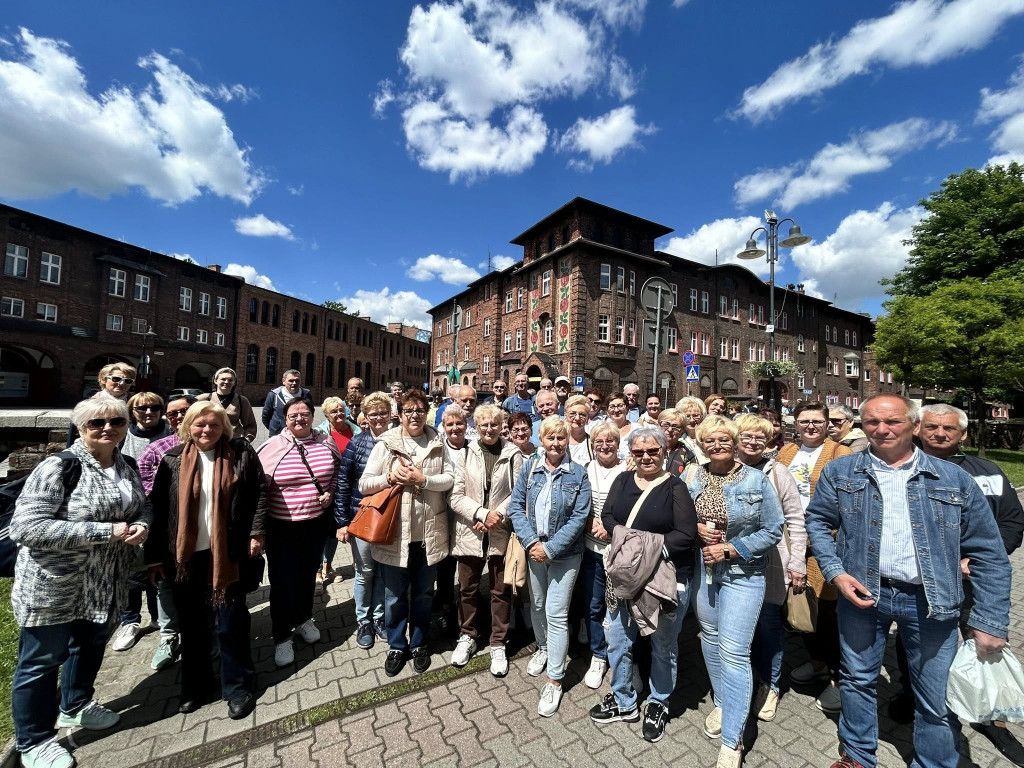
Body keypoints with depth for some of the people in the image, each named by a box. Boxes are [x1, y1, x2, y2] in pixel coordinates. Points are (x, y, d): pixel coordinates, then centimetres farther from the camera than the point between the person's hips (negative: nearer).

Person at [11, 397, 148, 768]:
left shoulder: (127, 468, 0)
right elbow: (25, 527, -25)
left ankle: (76, 706, 47)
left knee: (91, 644, 24)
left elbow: (141, 508, 11)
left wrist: (141, 525, -12)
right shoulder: (57, 467, -21)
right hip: (54, 585, -6)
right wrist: (105, 531, -28)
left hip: (105, 582, 7)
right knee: (42, 659, 11)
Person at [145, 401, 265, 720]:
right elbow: (157, 508, 4)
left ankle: (238, 687, 23)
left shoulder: (241, 453, -5)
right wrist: (156, 555, 3)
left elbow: (259, 493, -3)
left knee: (231, 622, 7)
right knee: (192, 624, 16)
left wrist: (256, 532, -9)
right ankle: (194, 686, 36)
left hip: (228, 555, -2)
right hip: (187, 556, 2)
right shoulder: (172, 460, 1)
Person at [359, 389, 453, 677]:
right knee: (395, 594, 15)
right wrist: (391, 477, -19)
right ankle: (396, 645, 38)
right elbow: (364, 484, -3)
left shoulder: (437, 443, 1)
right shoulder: (386, 444, -3)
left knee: (423, 593, 18)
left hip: (428, 532, 1)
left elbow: (449, 478, -5)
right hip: (394, 532, -1)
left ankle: (419, 643, 40)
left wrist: (422, 479, -18)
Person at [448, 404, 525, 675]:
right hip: (469, 532, 1)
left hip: (502, 533, -1)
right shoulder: (466, 453, -4)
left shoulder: (513, 454, -5)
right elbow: (455, 496, -6)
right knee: (467, 589, 17)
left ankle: (498, 644, 33)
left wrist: (498, 515, -16)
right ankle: (467, 637, 40)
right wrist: (482, 513, -16)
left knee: (501, 591, 13)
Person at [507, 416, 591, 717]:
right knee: (537, 605, 21)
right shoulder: (530, 467, -4)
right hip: (534, 549, 3)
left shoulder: (578, 474, -10)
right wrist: (531, 542, -14)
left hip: (565, 553, -3)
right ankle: (543, 648, 48)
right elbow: (516, 505, -4)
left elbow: (579, 517, -14)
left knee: (556, 613, 0)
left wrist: (550, 548, -18)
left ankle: (555, 680, 18)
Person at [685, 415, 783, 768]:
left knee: (734, 652, -4)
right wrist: (696, 528, -13)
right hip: (702, 570, 4)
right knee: (710, 639, 18)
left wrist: (730, 549, -16)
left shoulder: (757, 480, -11)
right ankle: (722, 703, 43)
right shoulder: (692, 478, -2)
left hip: (742, 573, -4)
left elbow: (773, 530, -8)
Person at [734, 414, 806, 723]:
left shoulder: (777, 473, -4)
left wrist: (797, 565, -3)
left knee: (768, 624, 9)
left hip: (770, 565, -1)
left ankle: (769, 686, 33)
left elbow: (796, 520, -2)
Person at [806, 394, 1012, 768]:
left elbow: (988, 553, 1)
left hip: (929, 600, 0)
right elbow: (817, 522, 3)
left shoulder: (954, 478, -2)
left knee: (938, 701, 11)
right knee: (858, 680, 16)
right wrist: (836, 573, -9)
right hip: (861, 592, 1)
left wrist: (990, 621, -2)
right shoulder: (840, 471, -3)